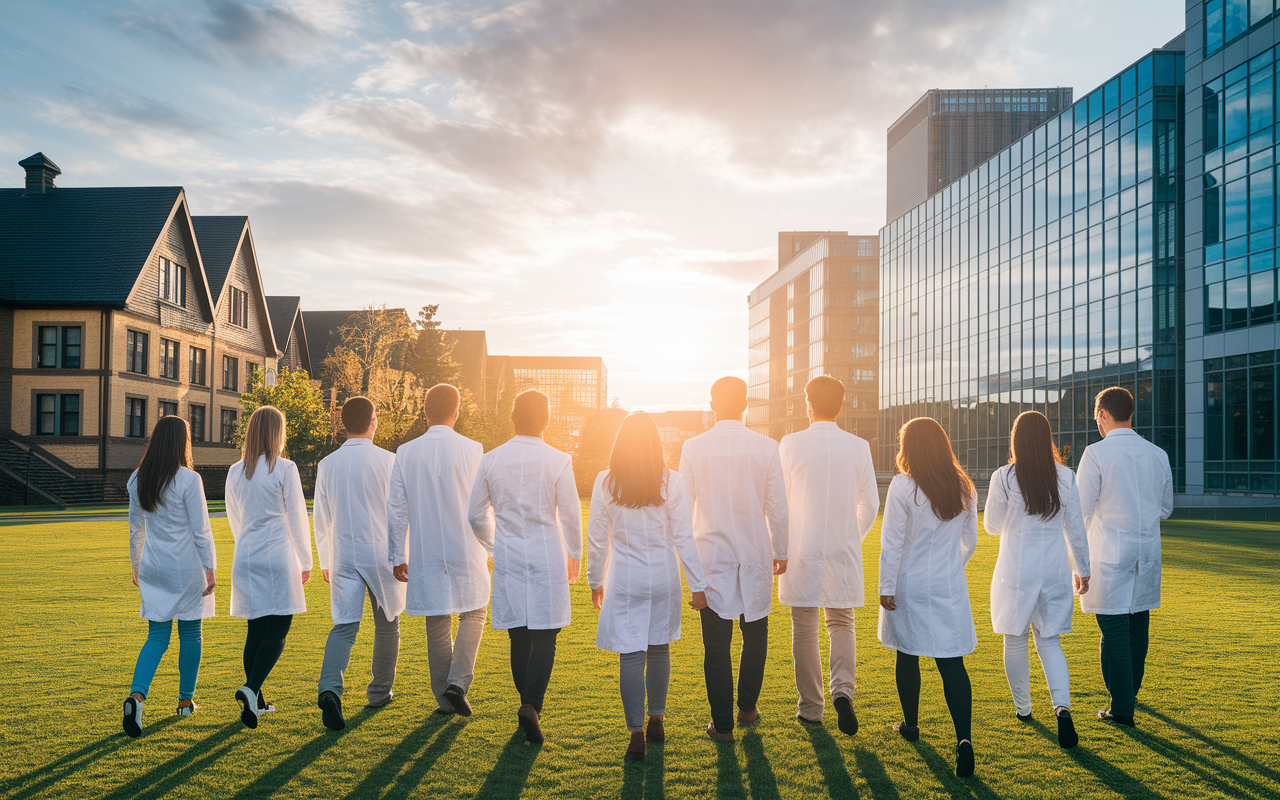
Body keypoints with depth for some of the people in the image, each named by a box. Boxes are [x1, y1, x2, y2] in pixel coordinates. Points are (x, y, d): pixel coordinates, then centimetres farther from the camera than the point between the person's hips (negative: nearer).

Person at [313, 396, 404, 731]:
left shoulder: (327, 464, 4)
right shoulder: (388, 461, -8)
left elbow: (322, 519, 11)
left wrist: (325, 562, 21)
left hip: (343, 556, 2)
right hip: (382, 555, -2)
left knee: (344, 625, -1)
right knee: (387, 624, 15)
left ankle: (330, 688, -23)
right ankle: (379, 691, 27)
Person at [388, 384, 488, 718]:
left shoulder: (405, 453, -1)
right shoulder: (472, 450, -9)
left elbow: (396, 509, 2)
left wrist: (398, 556, 10)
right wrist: (487, 548, 9)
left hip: (426, 554, 3)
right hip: (466, 552, -2)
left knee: (437, 622, 12)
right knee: (473, 614, 14)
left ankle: (444, 698, 18)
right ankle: (458, 682, -1)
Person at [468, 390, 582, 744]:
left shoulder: (491, 460, 0)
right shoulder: (558, 461, -8)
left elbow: (476, 515, 6)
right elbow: (570, 515, -4)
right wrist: (574, 555, 12)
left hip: (507, 558, 3)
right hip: (546, 557, -3)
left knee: (519, 637, 12)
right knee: (544, 637, 2)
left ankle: (529, 707, 20)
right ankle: (531, 704, -14)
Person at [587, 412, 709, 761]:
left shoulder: (605, 482, -6)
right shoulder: (670, 482, -6)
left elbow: (597, 539, 0)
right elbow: (683, 538, -5)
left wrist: (596, 582, 12)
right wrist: (698, 585, 1)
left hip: (624, 580, -1)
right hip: (663, 577, 2)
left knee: (630, 654, 2)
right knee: (659, 649, 17)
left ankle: (636, 733, 1)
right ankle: (656, 720, 29)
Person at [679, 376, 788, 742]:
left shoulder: (693, 448, -6)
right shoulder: (766, 447, -6)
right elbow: (777, 508, -1)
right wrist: (780, 552, 12)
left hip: (711, 557, -1)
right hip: (755, 555, 1)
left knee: (716, 643, 7)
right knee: (755, 635, 19)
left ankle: (722, 723, 13)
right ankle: (748, 708, 31)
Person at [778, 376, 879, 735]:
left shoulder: (791, 444, -8)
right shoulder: (859, 447, -1)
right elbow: (870, 505, 4)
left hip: (801, 552, -2)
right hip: (843, 550, 2)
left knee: (804, 628, 9)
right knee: (841, 623, 14)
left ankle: (810, 707, 15)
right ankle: (843, 689, -8)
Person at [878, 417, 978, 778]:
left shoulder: (903, 486, -12)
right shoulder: (964, 487, 3)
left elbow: (892, 542, -11)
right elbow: (970, 541, 12)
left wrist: (886, 587, -6)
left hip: (909, 586, -3)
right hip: (950, 587, 3)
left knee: (908, 656, 14)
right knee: (952, 663, 1)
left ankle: (911, 724, 29)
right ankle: (963, 738, -13)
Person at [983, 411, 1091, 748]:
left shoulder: (1004, 478, -12)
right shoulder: (1065, 477, -4)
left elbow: (992, 525, 0)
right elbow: (1075, 528, 4)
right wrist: (1082, 569, 15)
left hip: (1016, 571, -3)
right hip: (1054, 570, 3)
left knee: (1015, 642, 13)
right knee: (1049, 642, 12)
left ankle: (1022, 707, 26)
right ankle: (1062, 706, -8)